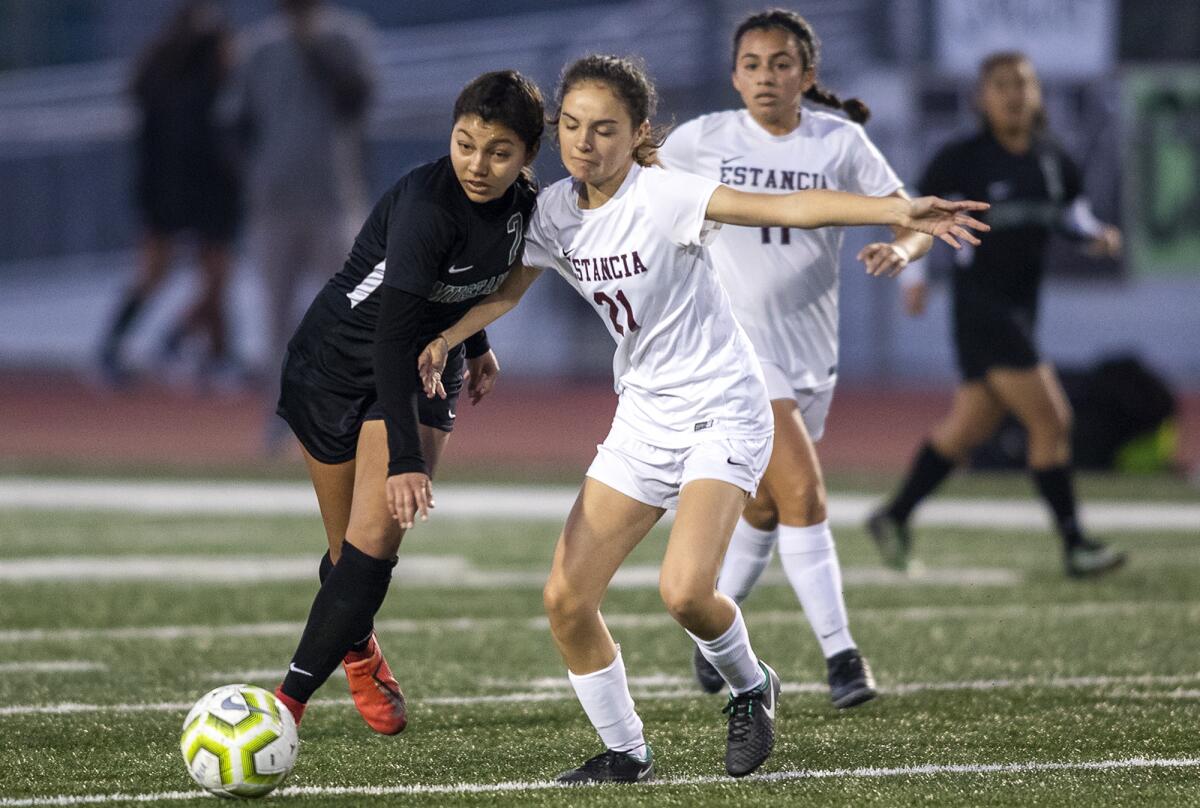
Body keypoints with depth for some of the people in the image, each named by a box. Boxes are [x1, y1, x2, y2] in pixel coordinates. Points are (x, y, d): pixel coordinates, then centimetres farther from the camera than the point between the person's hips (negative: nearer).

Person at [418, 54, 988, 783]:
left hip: (723, 410, -7)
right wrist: (445, 338, -9)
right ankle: (625, 752, 17)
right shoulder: (556, 210, -1)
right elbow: (507, 291, 11)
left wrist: (900, 212, -41)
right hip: (645, 416, 7)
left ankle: (749, 688, 7)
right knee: (567, 599, -1)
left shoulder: (663, 197, -20)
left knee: (684, 590, -25)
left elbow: (788, 207, -29)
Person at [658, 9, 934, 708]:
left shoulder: (840, 143, 0)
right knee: (803, 491, -18)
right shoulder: (705, 140, -3)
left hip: (811, 349, 4)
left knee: (767, 507, 15)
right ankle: (840, 653, -16)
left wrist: (901, 248, -24)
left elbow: (915, 221, -3)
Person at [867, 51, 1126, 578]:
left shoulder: (1052, 159, 6)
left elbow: (1072, 209, 21)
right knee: (1051, 420, -13)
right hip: (980, 304, -7)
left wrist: (1097, 235, 1)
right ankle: (1075, 546, -9)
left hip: (1021, 307, 7)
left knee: (969, 427, 15)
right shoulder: (965, 158, -10)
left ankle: (894, 518, 29)